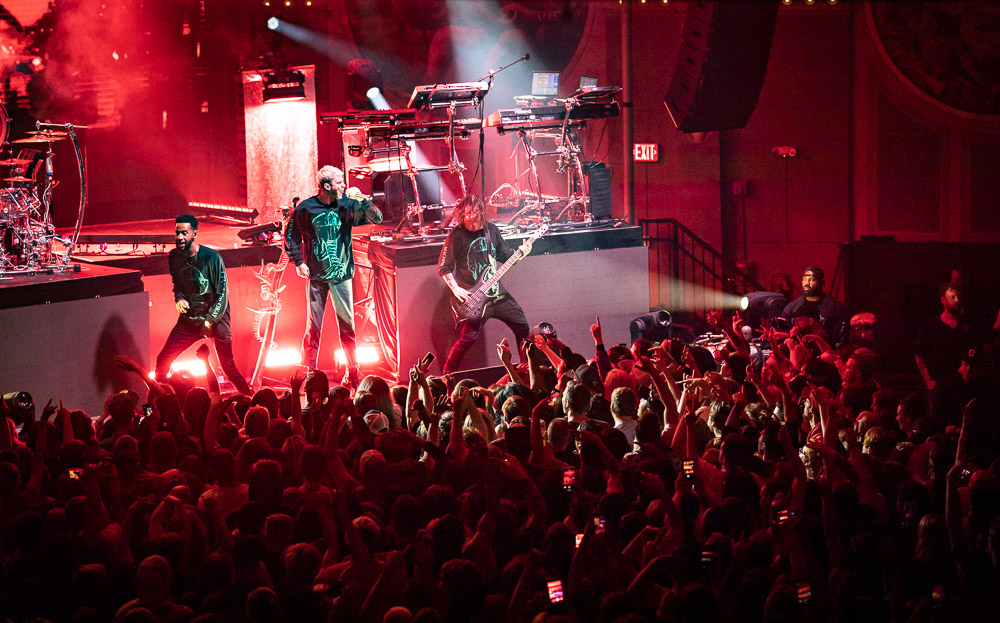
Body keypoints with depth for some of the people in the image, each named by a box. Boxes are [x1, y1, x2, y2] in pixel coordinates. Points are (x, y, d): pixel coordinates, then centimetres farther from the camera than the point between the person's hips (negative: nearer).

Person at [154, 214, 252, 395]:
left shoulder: (211, 257, -15)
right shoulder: (174, 257, 0)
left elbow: (222, 292, -13)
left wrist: (210, 321, -17)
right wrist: (179, 298, -6)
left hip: (216, 319, -4)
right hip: (189, 320, 4)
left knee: (228, 367, -7)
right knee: (163, 361, -3)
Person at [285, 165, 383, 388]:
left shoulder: (347, 206, 1)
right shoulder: (306, 208, -3)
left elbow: (376, 218, -3)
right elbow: (291, 235, 8)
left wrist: (361, 199, -15)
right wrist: (298, 261, -1)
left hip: (342, 274, 2)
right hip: (316, 276, -2)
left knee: (347, 325, 5)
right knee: (314, 326, 0)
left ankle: (352, 373, 13)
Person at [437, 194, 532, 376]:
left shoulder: (491, 230, 5)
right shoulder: (457, 235, -9)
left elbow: (505, 255, 18)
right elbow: (443, 267, -6)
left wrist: (520, 251, -1)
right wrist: (456, 289, -15)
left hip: (497, 293, 6)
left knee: (522, 327, 8)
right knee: (469, 337, -13)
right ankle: (447, 376, 2)